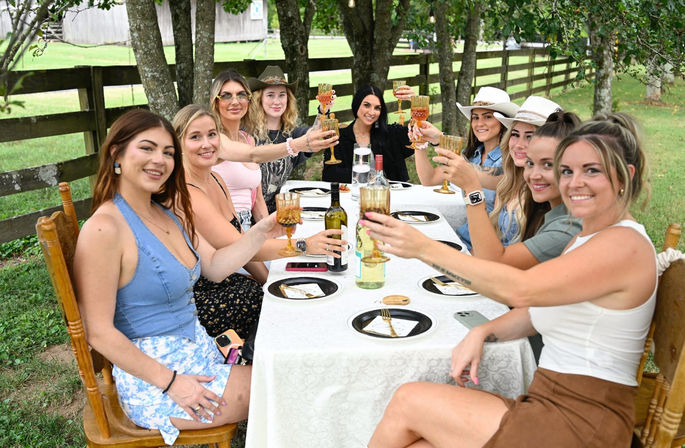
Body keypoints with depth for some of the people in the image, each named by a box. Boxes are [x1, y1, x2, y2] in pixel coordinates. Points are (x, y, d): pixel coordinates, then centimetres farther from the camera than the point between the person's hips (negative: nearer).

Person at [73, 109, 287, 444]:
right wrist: (171, 382, -20)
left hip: (196, 347, 8)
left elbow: (215, 266, 8)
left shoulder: (169, 212, 5)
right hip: (153, 379, -8)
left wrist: (261, 232, -5)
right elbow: (99, 332, -21)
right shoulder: (104, 228, -22)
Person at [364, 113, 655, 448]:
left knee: (408, 401, -10)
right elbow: (538, 310, 14)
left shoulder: (624, 244, -16)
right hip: (552, 405, 8)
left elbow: (521, 289, -27)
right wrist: (481, 333, -5)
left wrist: (425, 248, -28)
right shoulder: (585, 240, 16)